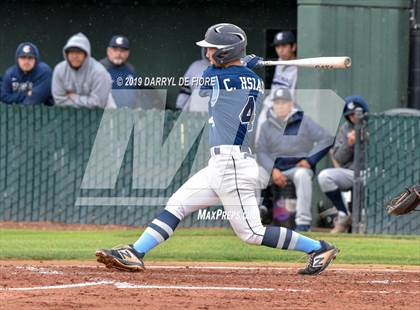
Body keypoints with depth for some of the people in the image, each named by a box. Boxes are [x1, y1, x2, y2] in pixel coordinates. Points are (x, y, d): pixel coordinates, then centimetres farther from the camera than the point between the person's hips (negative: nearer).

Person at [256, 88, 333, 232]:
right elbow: (261, 152, 3)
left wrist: (310, 160, -11)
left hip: (298, 166, -3)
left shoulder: (303, 121, 1)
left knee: (302, 175, -37)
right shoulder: (267, 125, 9)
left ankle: (303, 223, -38)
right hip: (274, 167, 3)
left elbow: (327, 139, -4)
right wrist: (273, 170, -15)